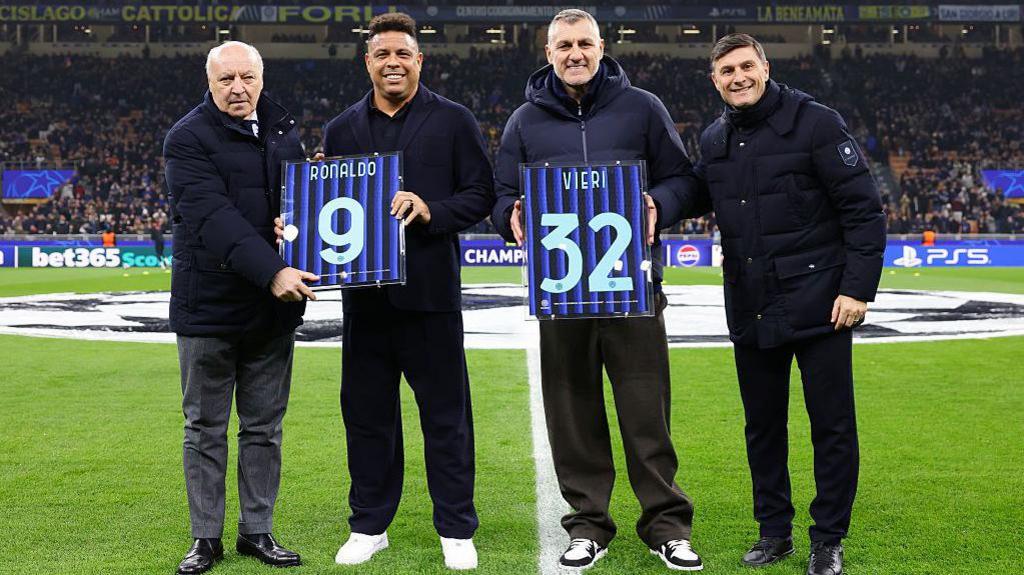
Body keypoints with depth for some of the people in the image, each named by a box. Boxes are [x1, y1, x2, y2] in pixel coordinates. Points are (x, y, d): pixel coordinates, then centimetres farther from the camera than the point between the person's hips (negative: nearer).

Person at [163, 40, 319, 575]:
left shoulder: (284, 130, 10)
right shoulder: (188, 139, -8)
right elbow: (214, 217, -21)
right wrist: (271, 272, -30)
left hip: (273, 307, 5)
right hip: (209, 305, -4)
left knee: (264, 426, 11)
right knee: (205, 429, 6)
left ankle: (257, 531, 22)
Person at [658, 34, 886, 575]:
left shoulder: (815, 123, -8)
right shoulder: (714, 140, 8)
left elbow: (863, 209, -9)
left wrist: (858, 287, -14)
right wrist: (657, 208, -2)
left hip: (818, 305, -5)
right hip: (750, 311, 5)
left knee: (832, 424, 3)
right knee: (763, 424, 13)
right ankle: (774, 530, 27)